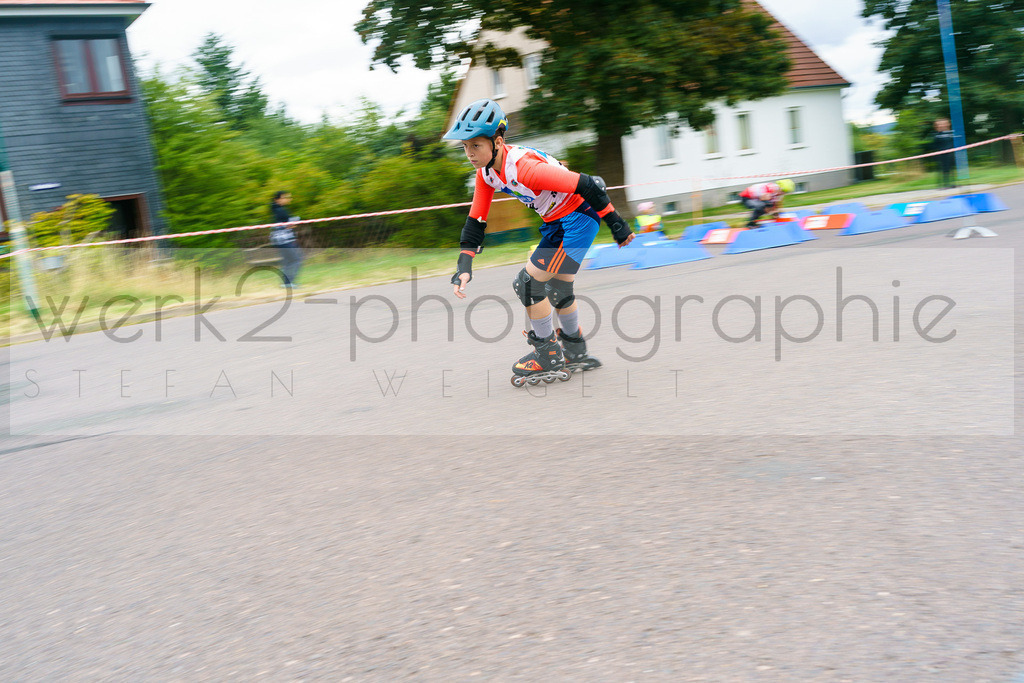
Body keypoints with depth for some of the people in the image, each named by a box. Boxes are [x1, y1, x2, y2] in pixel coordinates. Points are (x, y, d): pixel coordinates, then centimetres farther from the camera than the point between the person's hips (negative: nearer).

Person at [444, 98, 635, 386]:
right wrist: (464, 267, -10)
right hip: (555, 222, 9)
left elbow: (587, 186, -32)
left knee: (528, 283, -13)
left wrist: (617, 225, -23)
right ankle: (576, 354, 41)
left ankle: (549, 359, 3)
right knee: (557, 289, 20)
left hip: (579, 216, -9)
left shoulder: (524, 167, -33)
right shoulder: (486, 172, -7)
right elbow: (476, 220, 0)